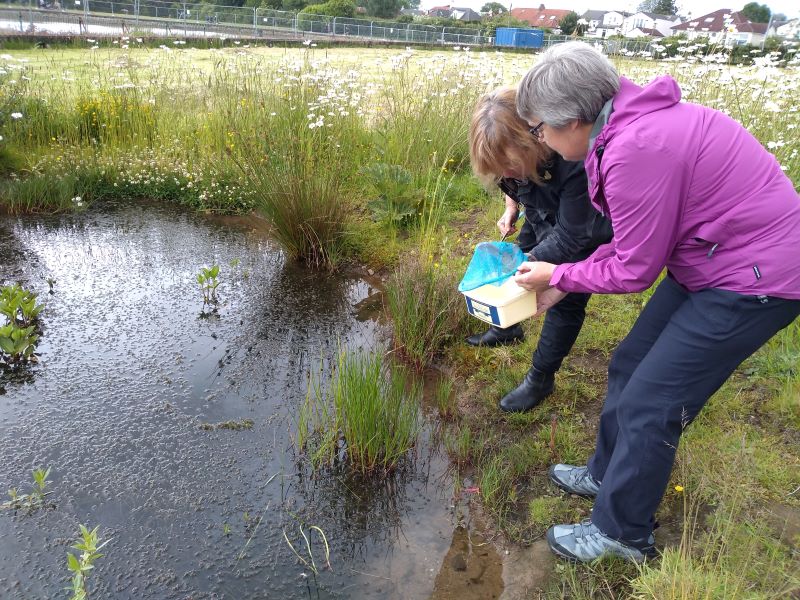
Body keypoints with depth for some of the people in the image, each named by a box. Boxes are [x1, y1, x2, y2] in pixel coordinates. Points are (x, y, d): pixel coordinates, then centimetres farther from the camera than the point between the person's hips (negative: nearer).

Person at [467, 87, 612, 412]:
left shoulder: (576, 163, -43)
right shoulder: (515, 154, -23)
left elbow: (571, 238, -33)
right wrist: (511, 207, -8)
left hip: (587, 229, -7)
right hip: (544, 217, 7)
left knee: (566, 298, -6)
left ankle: (540, 379, 10)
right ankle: (507, 327, 46)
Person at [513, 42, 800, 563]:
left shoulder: (636, 149, -28)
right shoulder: (631, 124, 2)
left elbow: (634, 269, -19)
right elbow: (633, 240, 9)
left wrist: (559, 276, -4)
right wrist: (563, 284, 8)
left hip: (754, 281, -9)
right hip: (711, 262, 10)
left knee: (648, 405, -3)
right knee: (630, 366, 16)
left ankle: (622, 534, 19)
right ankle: (608, 474, 38)